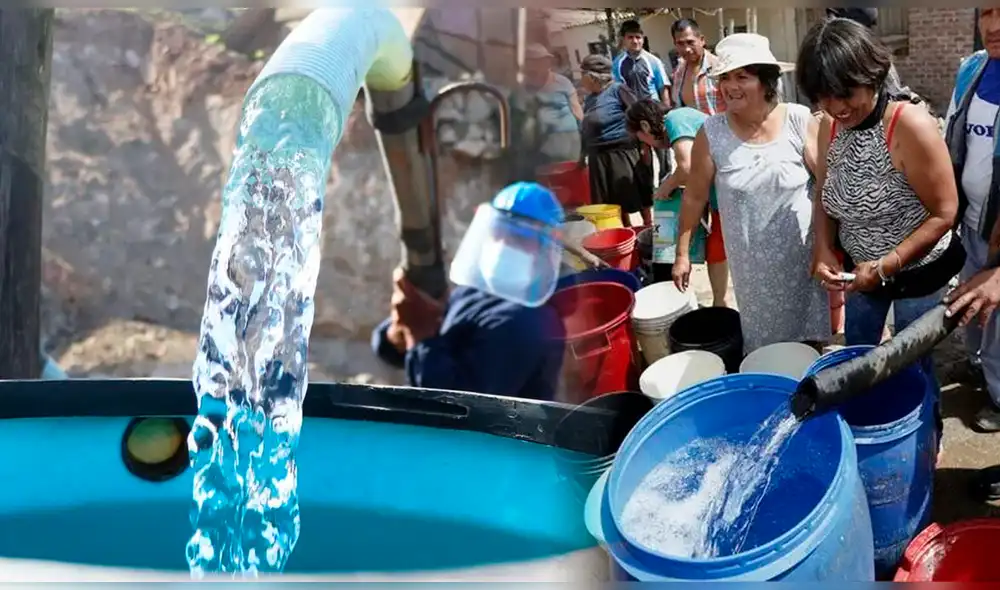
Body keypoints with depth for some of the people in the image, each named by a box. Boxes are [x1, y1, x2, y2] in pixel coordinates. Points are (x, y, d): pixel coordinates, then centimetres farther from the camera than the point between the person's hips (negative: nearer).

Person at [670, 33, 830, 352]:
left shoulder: (799, 120, -11)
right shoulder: (711, 132, -9)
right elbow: (694, 196, 0)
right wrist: (682, 252, 3)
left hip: (802, 254, 0)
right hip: (752, 264, 0)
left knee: (810, 337, 13)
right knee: (764, 342, 11)